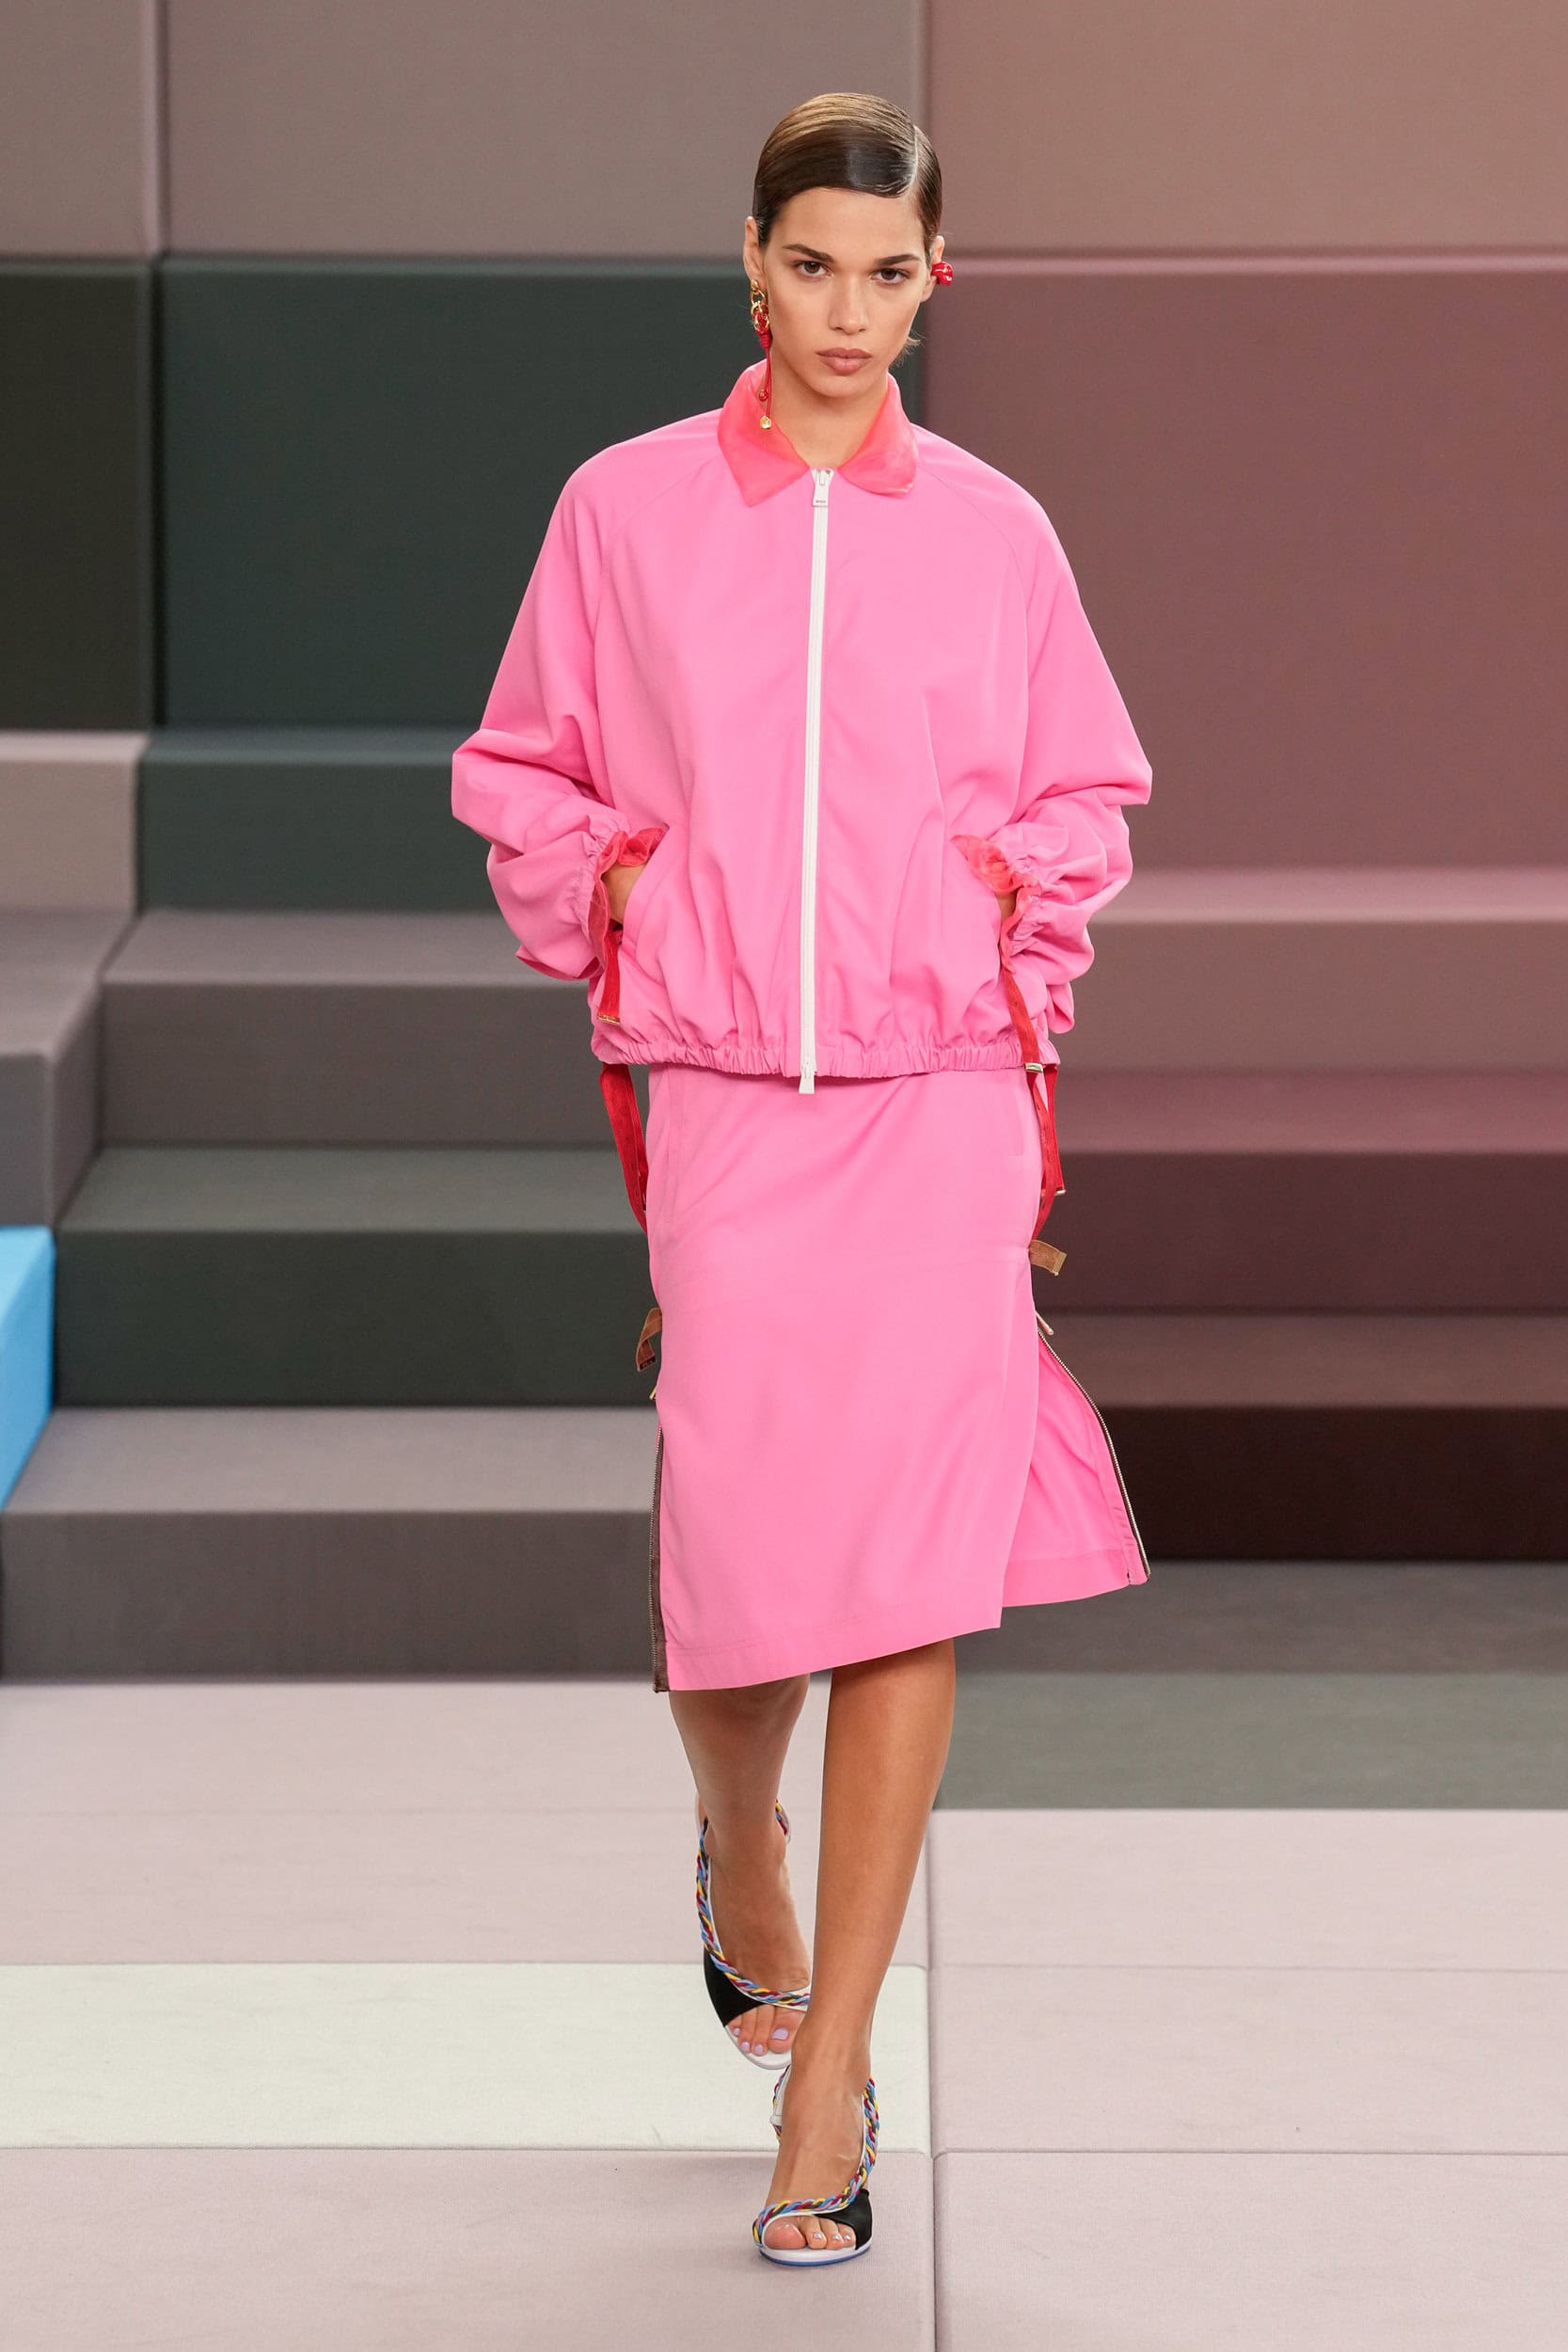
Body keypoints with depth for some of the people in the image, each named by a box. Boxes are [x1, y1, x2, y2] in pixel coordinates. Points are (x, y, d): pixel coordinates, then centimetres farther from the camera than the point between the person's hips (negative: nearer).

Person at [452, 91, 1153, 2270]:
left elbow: (1087, 796, 17)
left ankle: (830, 2071, -2)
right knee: (741, 1565, -3)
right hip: (721, 1095, 0)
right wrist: (613, 898, 1)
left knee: (913, 1562, -7)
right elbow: (520, 774, 14)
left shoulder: (993, 532, 6)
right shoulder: (626, 511, 5)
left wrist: (1012, 913, 2)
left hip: (943, 1093, 0)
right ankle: (740, 1846, 34)